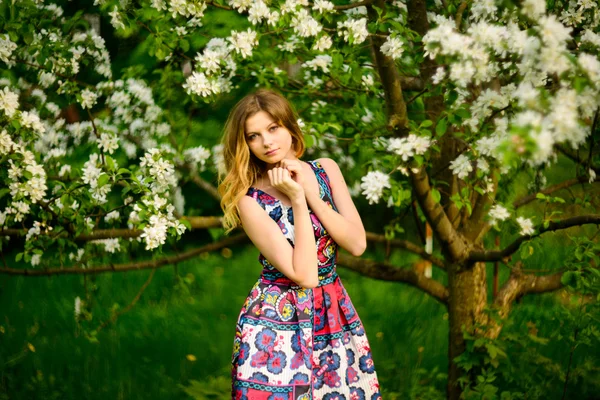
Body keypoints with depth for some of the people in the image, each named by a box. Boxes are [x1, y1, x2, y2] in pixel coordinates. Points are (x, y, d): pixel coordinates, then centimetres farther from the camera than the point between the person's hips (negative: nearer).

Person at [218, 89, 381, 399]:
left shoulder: (325, 170, 2)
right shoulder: (249, 199, -12)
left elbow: (357, 244, -7)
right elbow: (304, 275, -20)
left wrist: (312, 195, -12)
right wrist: (298, 200, -19)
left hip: (335, 315, 4)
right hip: (277, 322, -4)